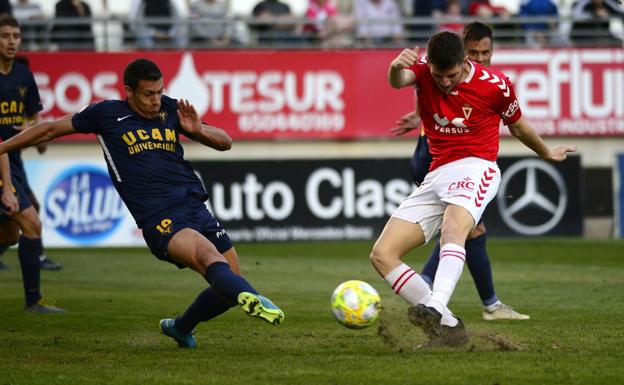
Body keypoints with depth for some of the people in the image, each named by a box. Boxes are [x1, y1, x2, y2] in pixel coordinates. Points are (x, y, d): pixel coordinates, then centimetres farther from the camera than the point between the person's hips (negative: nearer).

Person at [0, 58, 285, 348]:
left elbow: (225, 142, 21)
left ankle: (180, 327, 30)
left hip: (196, 208, 6)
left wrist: (198, 130, -1)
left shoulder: (171, 109, 15)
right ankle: (252, 299, -64)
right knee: (209, 256, -35)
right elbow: (51, 129, 17)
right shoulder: (106, 114, 5)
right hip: (160, 221, -6)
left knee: (231, 282, 5)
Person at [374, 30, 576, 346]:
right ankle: (449, 327, -11)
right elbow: (397, 81, -24)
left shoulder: (495, 85, -4)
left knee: (452, 228, -39)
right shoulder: (424, 72, 1)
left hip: (475, 168, -5)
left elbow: (517, 126, 17)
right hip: (435, 176, 5)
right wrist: (396, 68, -49)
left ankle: (435, 309, -60)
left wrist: (547, 153, 32)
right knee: (382, 255, -7)